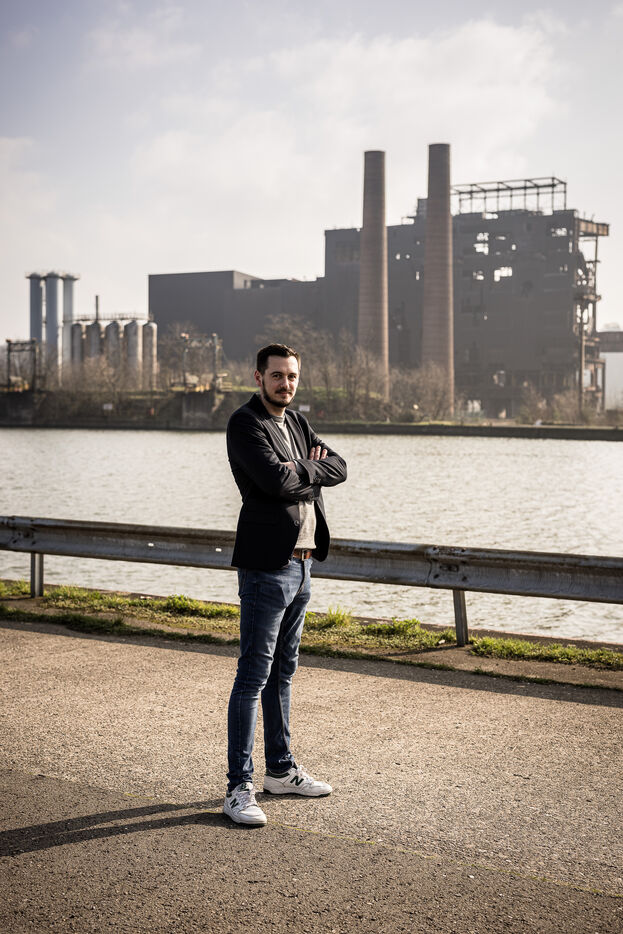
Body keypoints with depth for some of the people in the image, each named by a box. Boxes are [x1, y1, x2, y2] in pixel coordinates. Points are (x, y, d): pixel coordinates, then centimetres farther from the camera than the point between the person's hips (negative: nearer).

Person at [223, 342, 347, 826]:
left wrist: (301, 469, -10)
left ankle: (281, 769, 27)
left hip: (301, 563, 8)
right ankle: (239, 787, -1)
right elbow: (275, 480, -22)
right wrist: (311, 469, -5)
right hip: (267, 566, -8)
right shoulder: (245, 423, -9)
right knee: (253, 676, -6)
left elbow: (338, 468, 6)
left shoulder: (298, 423, 16)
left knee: (283, 671, 16)